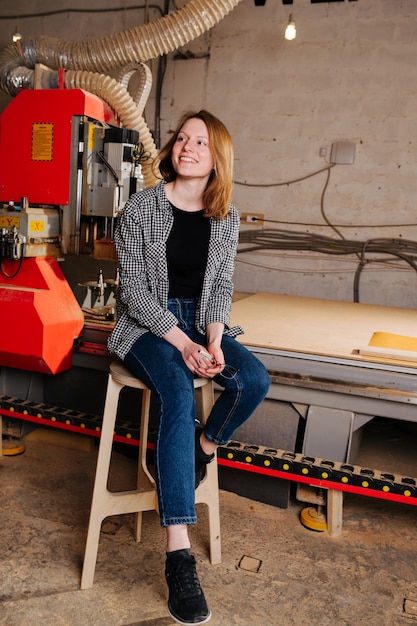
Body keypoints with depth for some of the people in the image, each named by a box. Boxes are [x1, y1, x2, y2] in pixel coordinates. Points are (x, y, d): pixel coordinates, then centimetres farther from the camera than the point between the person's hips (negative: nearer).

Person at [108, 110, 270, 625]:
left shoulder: (226, 217, 4)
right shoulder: (141, 207, -7)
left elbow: (222, 286, 5)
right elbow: (133, 286, -11)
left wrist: (214, 339, -13)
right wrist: (180, 341, -21)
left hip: (201, 322, 4)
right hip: (147, 323, -4)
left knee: (254, 381, -23)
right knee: (179, 395, -32)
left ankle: (203, 450, 7)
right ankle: (179, 556, -31)